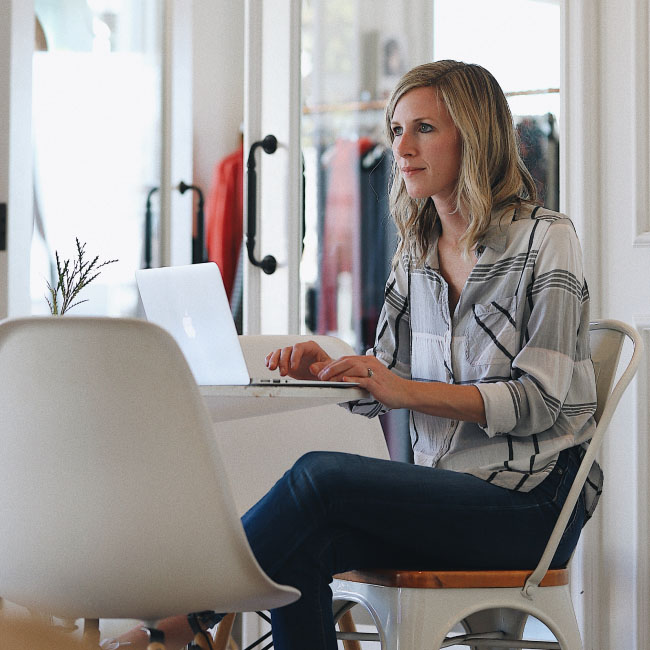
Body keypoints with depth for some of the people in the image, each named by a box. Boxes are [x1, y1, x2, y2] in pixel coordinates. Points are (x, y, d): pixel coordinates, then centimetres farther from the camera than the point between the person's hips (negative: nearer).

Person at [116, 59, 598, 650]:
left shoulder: (546, 240, -6)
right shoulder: (416, 251, 14)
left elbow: (539, 401, -13)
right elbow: (385, 385, 15)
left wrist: (403, 389, -22)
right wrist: (330, 373, -8)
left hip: (532, 498, -6)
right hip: (444, 491, 6)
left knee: (320, 474, -26)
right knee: (300, 549, -24)